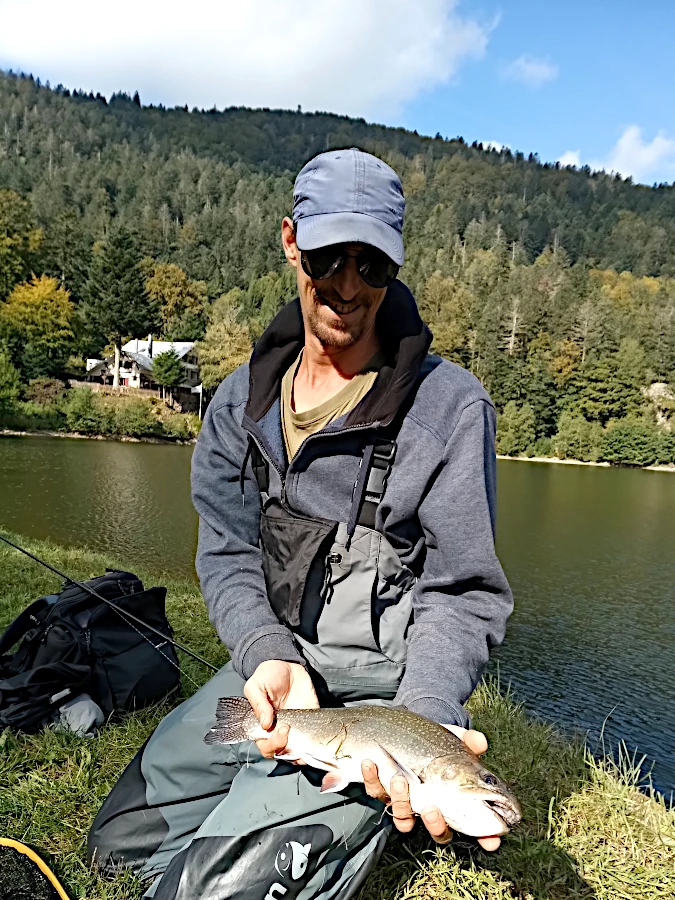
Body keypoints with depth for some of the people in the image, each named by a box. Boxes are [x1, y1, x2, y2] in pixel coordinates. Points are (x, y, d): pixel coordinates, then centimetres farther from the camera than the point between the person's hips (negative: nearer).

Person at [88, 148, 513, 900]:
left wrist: (425, 713, -30)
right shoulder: (242, 400, 1)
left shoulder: (451, 404, -14)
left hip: (378, 690, -5)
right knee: (121, 840, 14)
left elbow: (461, 592, -12)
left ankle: (359, 813, 11)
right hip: (269, 663, 6)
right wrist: (271, 658, -22)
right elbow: (228, 556, -3)